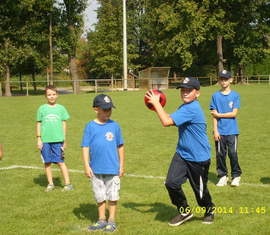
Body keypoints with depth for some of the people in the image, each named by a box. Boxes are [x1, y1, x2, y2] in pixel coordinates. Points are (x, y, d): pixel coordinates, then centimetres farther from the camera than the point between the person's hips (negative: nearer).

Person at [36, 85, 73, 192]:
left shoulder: (61, 108, 5)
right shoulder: (42, 108, 4)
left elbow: (64, 124, 10)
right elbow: (38, 124, 8)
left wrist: (64, 140, 9)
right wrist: (39, 139, 4)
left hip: (58, 140, -1)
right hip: (45, 140, 1)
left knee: (61, 162, -4)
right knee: (47, 162, 7)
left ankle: (67, 184, 1)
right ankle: (50, 184, 18)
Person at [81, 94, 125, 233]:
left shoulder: (114, 126, -3)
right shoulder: (90, 127, -3)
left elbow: (120, 146, 3)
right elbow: (85, 147, -2)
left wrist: (121, 165, 4)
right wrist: (86, 166, -6)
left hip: (113, 169, -1)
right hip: (96, 169, 1)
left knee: (112, 196, 7)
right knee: (100, 196, 14)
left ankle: (111, 221, 19)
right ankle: (102, 220, 27)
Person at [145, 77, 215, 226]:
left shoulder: (191, 109, -24)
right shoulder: (185, 107, 7)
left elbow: (167, 122, -29)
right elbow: (170, 120, 18)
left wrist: (156, 103, -20)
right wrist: (157, 106, 3)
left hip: (198, 158, -8)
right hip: (181, 154, 8)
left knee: (200, 189, 10)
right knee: (171, 183, -7)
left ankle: (210, 211, 39)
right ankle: (185, 211, 14)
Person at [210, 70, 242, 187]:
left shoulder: (235, 95, 3)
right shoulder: (215, 96, 6)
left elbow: (234, 113, -4)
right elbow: (214, 115, 2)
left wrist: (219, 114, -5)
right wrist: (215, 131, -4)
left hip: (232, 131, -1)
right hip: (220, 132, 1)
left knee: (233, 154, -4)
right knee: (220, 154, 3)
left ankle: (236, 176, 10)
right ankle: (223, 176, 16)